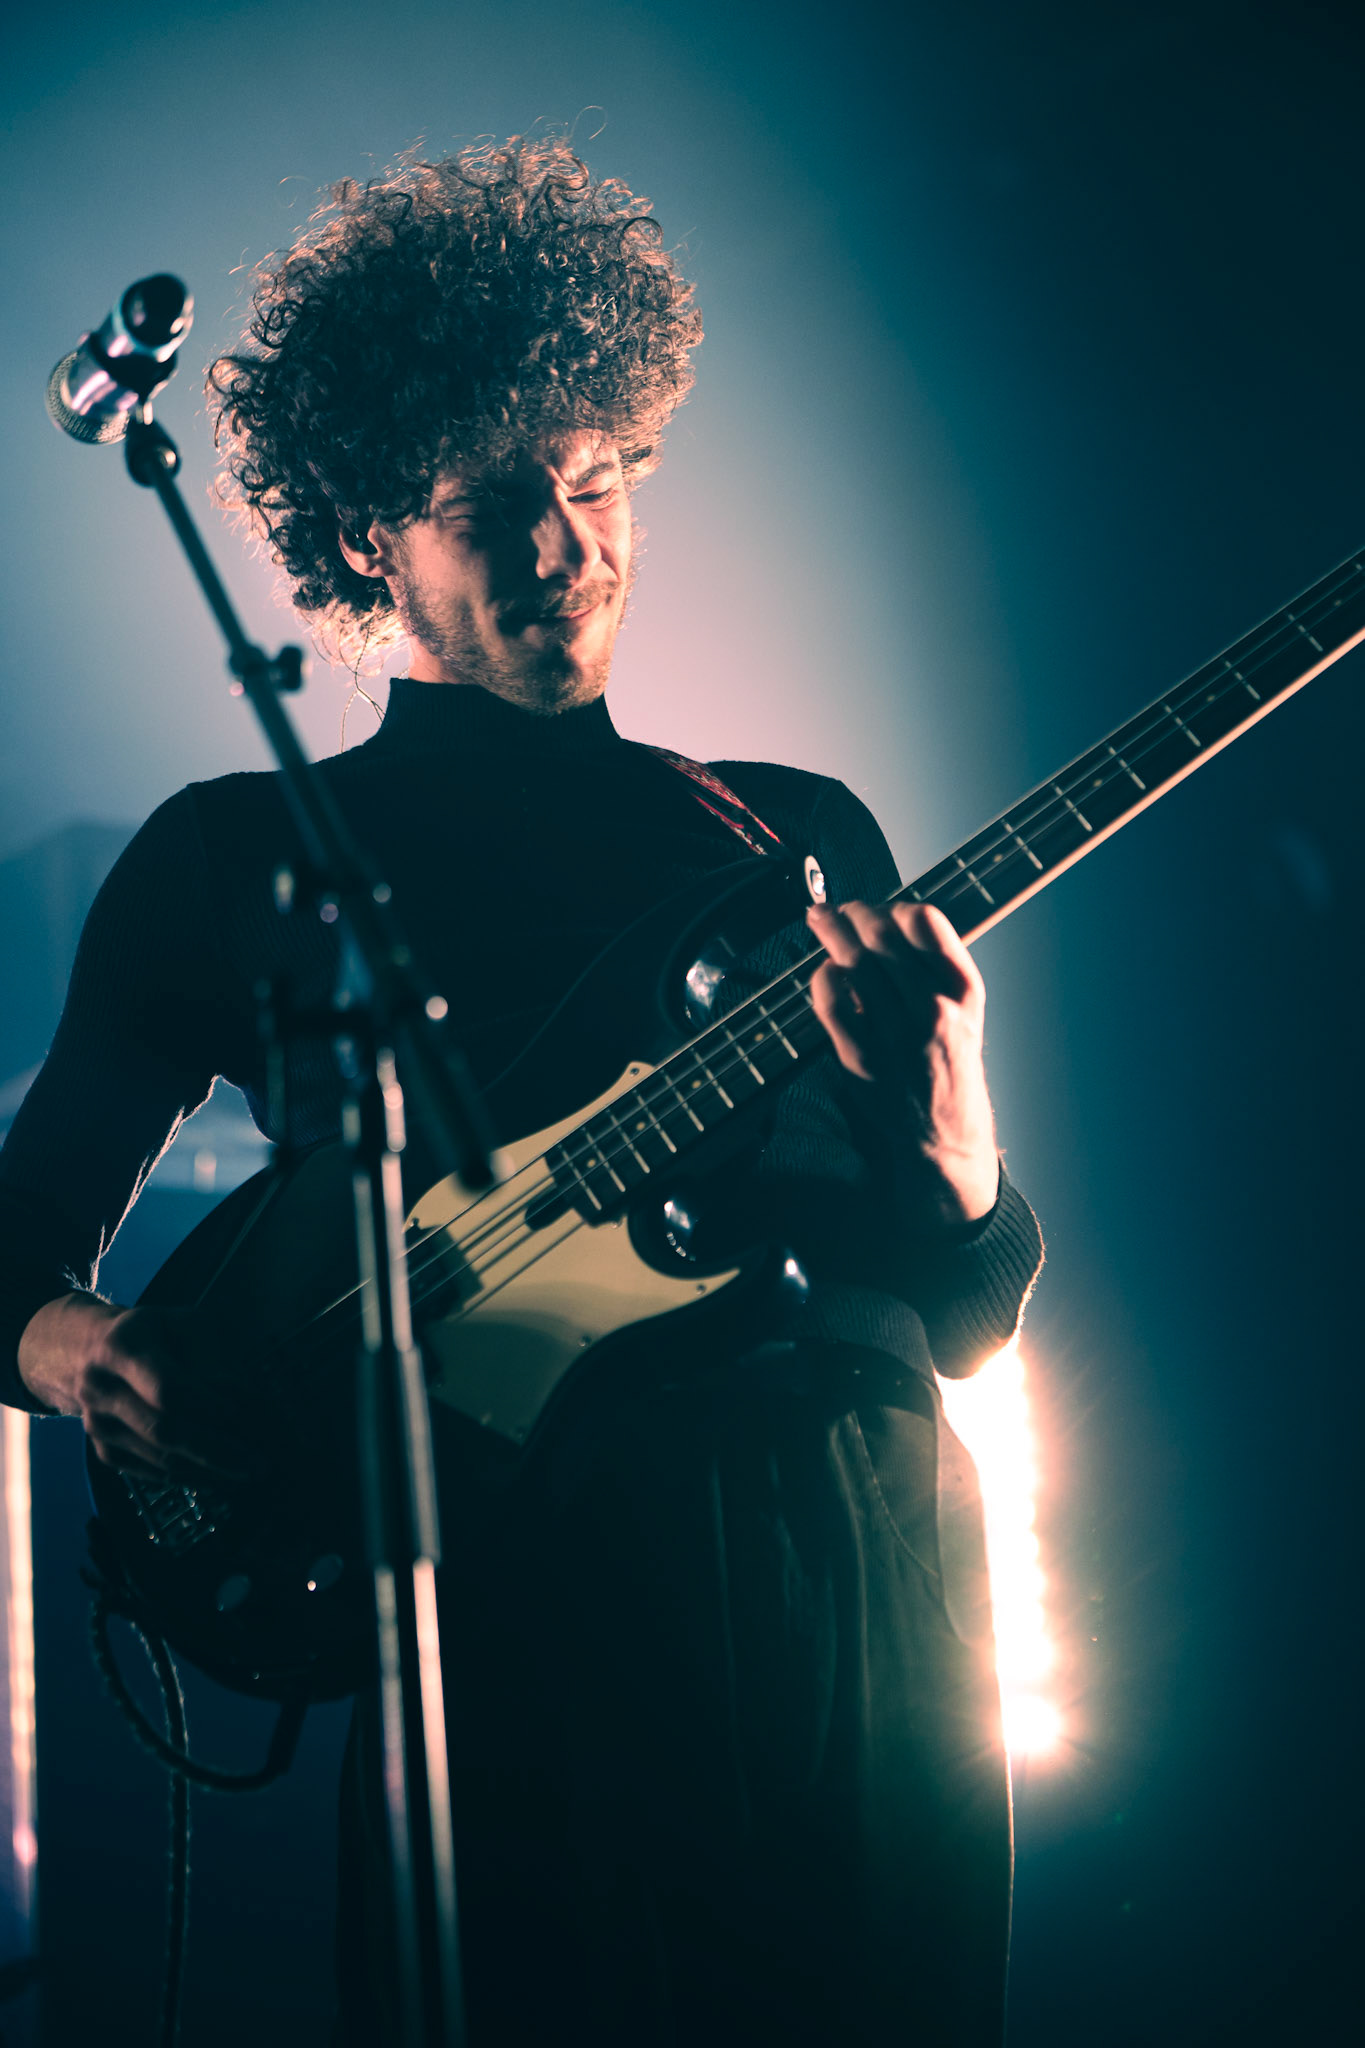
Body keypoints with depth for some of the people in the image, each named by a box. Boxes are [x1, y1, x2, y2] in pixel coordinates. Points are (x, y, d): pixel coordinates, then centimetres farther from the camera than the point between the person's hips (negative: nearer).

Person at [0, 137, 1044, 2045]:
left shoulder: (802, 835, 18)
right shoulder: (235, 857, 11)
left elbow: (967, 1316, 16)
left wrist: (955, 1170, -7)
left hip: (870, 1549, 3)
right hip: (511, 1584, -3)